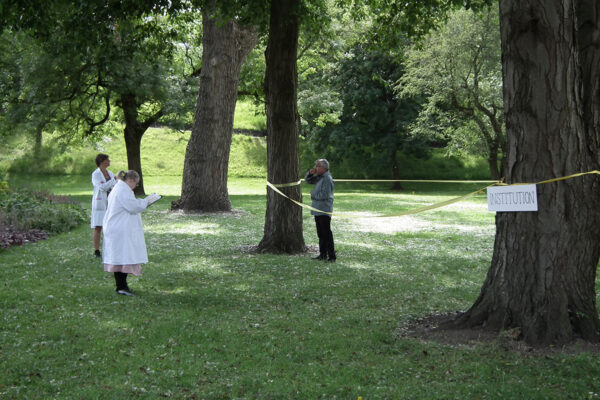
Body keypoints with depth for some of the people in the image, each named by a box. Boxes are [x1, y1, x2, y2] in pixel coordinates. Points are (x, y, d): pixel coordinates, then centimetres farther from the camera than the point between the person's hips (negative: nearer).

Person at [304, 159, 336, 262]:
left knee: (326, 233, -8)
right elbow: (307, 180, 25)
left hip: (324, 211, -10)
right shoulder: (318, 177, 14)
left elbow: (324, 195, -22)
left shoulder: (327, 178, -15)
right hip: (317, 210, 10)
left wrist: (313, 194, -7)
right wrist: (310, 173, 5)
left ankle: (331, 256, -6)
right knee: (320, 234, 14)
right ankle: (323, 254, 21)